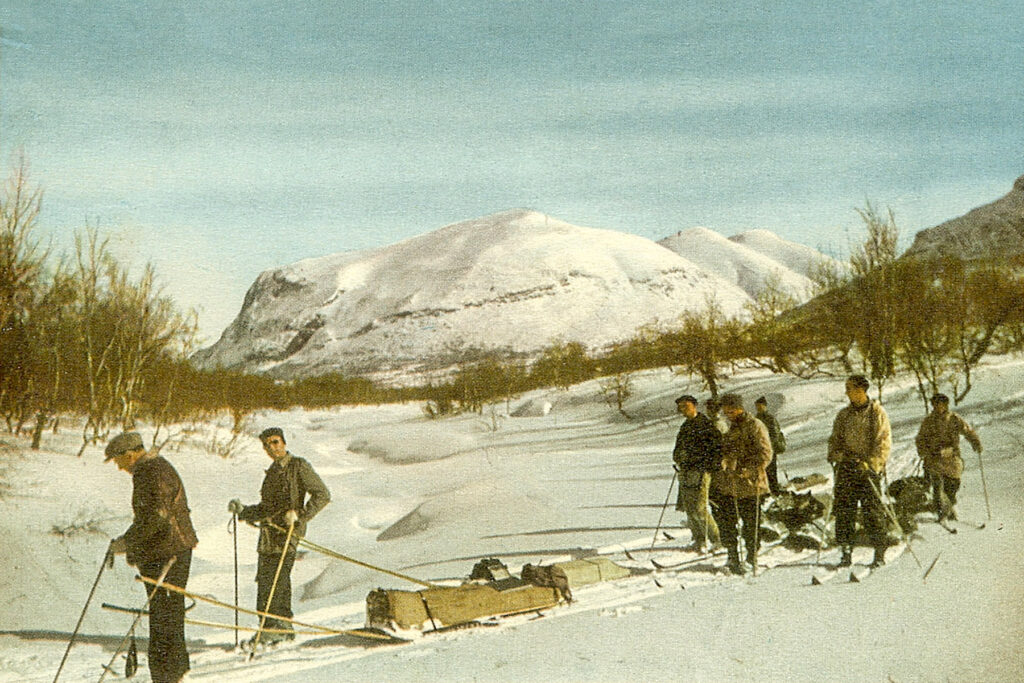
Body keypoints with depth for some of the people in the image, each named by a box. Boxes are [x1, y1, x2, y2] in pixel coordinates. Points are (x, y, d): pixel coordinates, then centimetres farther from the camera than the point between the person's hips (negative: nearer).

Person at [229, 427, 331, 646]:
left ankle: (271, 627, -15)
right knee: (264, 579, 7)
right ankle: (284, 626, 15)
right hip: (269, 532, 8)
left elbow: (322, 495, -8)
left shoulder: (299, 466, -2)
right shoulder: (273, 471, 22)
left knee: (274, 580, -15)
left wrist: (300, 515, -18)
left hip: (287, 530, -8)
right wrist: (243, 511, 12)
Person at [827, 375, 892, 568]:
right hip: (846, 468, 4)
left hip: (869, 469, -4)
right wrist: (836, 455, -3)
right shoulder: (843, 415, 15)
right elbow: (835, 439, 18)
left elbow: (884, 443, -5)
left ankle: (880, 553, 2)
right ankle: (846, 551, 5)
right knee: (844, 509, -1)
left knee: (873, 510, -5)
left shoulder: (877, 412, 0)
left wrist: (871, 464, -17)